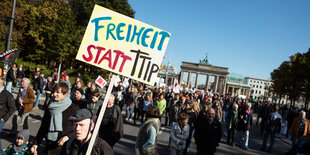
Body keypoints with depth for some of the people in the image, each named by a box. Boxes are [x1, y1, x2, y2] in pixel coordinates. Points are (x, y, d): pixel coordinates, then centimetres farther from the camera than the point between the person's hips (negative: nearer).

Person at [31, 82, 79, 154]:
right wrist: (36, 143, 10)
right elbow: (43, 126, 13)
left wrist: (68, 136, -21)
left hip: (64, 146, -4)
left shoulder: (73, 108, -8)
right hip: (50, 144, 4)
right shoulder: (50, 107, 7)